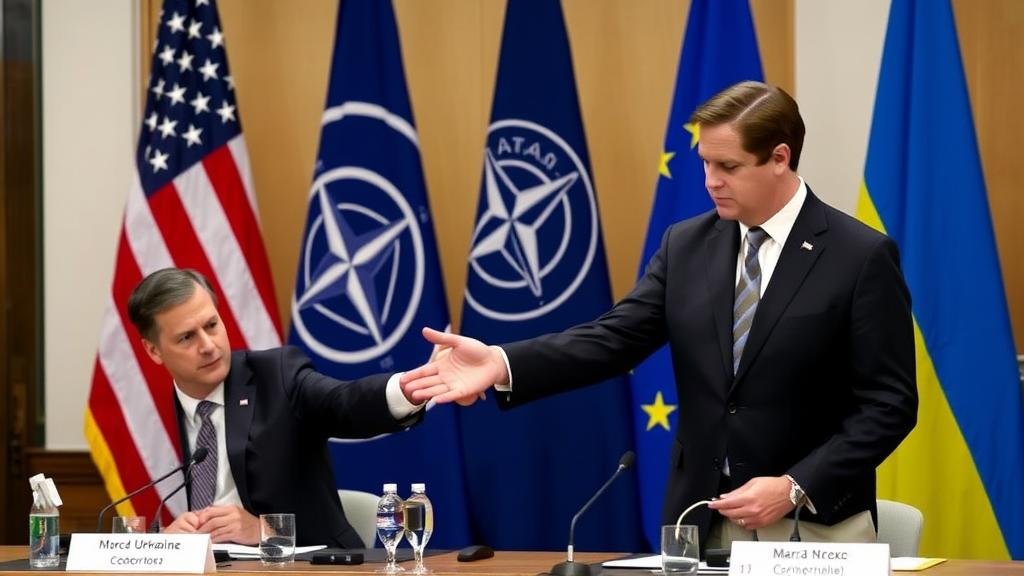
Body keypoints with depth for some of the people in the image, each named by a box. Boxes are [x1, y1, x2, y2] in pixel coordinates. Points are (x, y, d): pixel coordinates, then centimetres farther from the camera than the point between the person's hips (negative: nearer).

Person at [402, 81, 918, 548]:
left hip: (814, 529, -4)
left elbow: (889, 403, -9)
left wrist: (796, 488, -18)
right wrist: (503, 364, -19)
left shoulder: (863, 257, -8)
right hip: (700, 524, 4)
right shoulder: (686, 246, 6)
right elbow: (614, 338, -4)